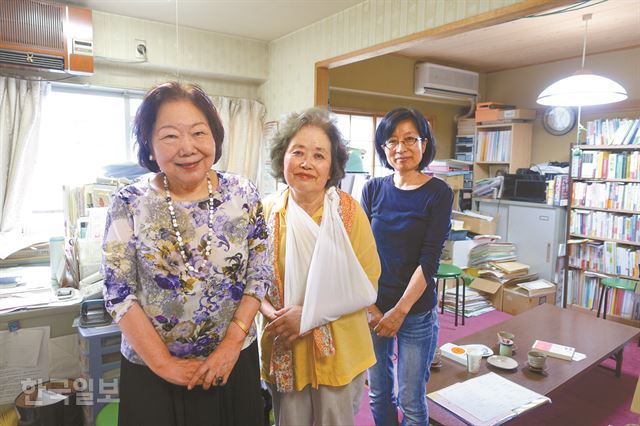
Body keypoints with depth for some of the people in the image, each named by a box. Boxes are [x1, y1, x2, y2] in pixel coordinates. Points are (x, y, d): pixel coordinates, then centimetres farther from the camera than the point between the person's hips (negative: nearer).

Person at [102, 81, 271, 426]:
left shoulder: (243, 195, -8)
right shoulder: (129, 204, -11)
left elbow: (260, 274, -5)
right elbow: (119, 294, -9)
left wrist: (232, 343, -12)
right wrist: (164, 364, -12)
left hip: (234, 361, 2)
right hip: (151, 371, -1)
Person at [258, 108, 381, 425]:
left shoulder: (349, 211, -11)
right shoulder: (266, 212, -4)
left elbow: (367, 285, -11)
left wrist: (309, 314, -18)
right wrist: (270, 311, -15)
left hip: (339, 351, -1)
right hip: (283, 351, 2)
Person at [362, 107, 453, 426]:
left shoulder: (439, 193, -6)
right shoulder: (373, 189, 2)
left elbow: (429, 259, -10)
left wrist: (400, 310, -14)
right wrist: (370, 305, -7)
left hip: (416, 311, -2)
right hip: (372, 307, 3)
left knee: (410, 400, 8)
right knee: (378, 394, 16)